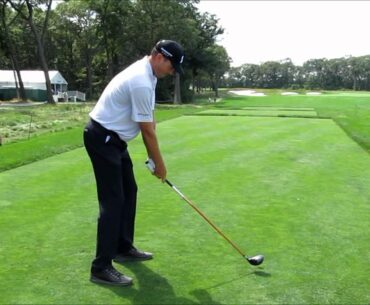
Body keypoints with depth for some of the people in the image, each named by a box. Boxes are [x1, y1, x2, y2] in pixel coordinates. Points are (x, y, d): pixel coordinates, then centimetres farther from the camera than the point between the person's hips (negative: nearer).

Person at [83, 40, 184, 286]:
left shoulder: (145, 74, 9)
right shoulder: (141, 82, -24)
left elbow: (149, 123, 11)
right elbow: (148, 130, -18)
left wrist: (152, 157, 9)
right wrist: (160, 164, -6)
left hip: (114, 139, 11)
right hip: (102, 139, -11)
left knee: (128, 192, 15)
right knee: (113, 201, -10)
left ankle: (123, 248, 27)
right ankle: (101, 267, -5)